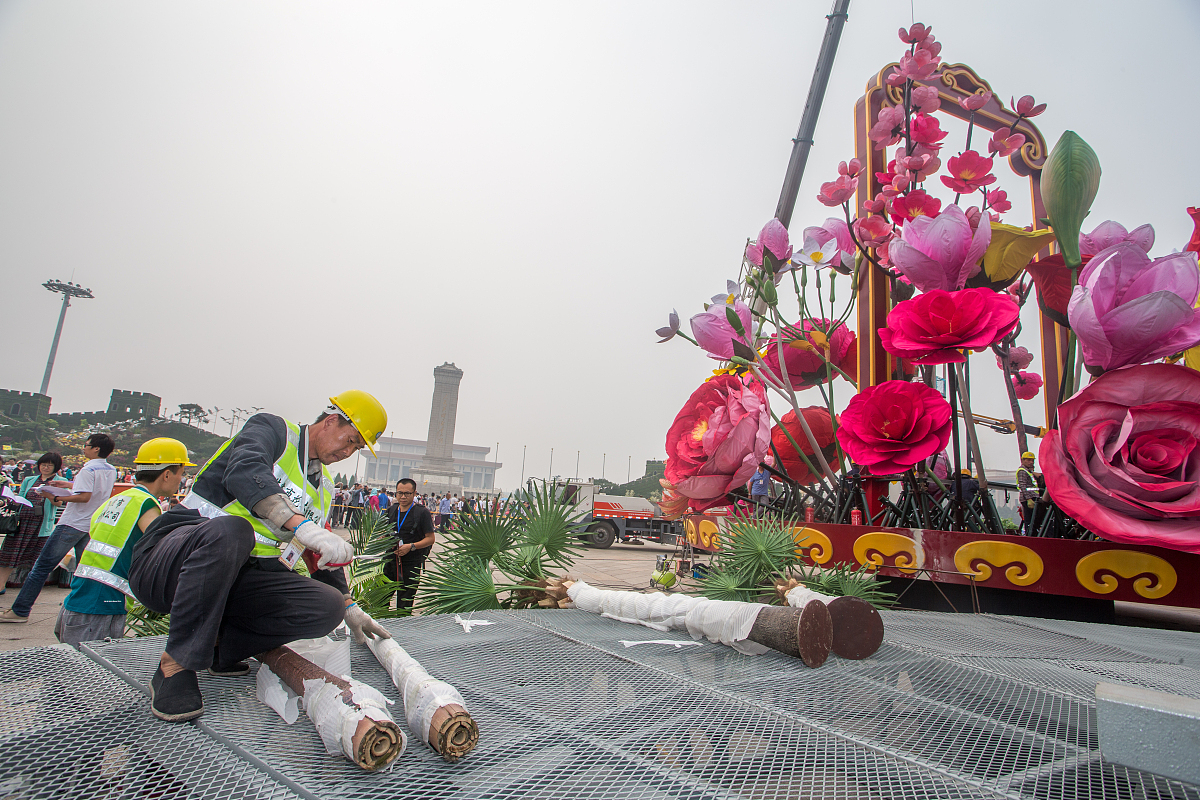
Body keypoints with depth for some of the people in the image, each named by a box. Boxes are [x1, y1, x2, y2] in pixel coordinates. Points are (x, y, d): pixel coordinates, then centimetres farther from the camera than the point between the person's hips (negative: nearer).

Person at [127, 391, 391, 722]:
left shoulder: (324, 488, 18)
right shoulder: (272, 429, -5)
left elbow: (323, 556, 25)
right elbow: (244, 473, -28)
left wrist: (348, 607, 21)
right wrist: (302, 526, -40)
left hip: (235, 578, 6)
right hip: (167, 564, -6)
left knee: (328, 607, -18)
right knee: (229, 530, -41)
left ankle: (217, 646, -2)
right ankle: (176, 666, -25)